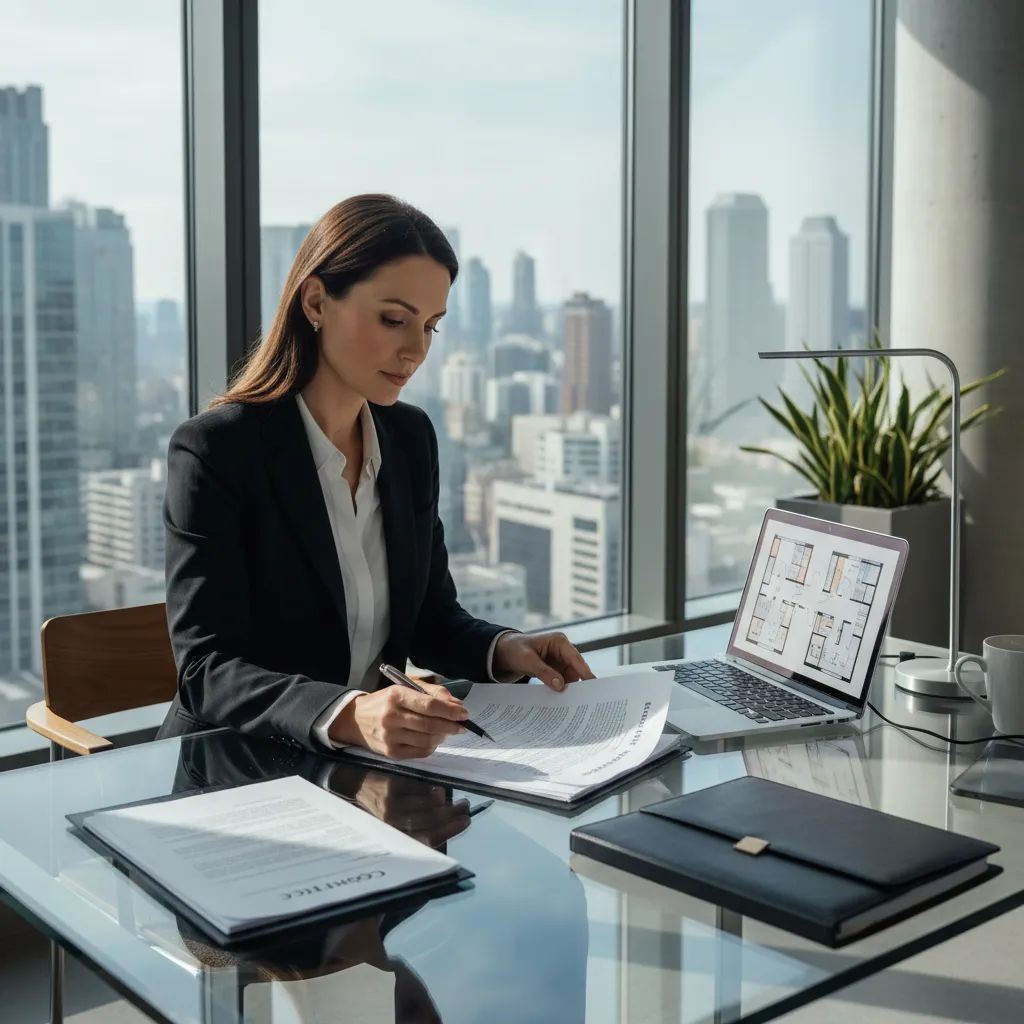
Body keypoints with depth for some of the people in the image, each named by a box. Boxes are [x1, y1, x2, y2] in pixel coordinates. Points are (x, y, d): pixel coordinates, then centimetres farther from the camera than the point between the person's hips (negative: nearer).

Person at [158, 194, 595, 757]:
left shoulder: (411, 436, 6)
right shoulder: (214, 450, -13)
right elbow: (207, 672, -20)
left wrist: (504, 649, -8)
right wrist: (349, 715, -37)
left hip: (366, 770, 5)